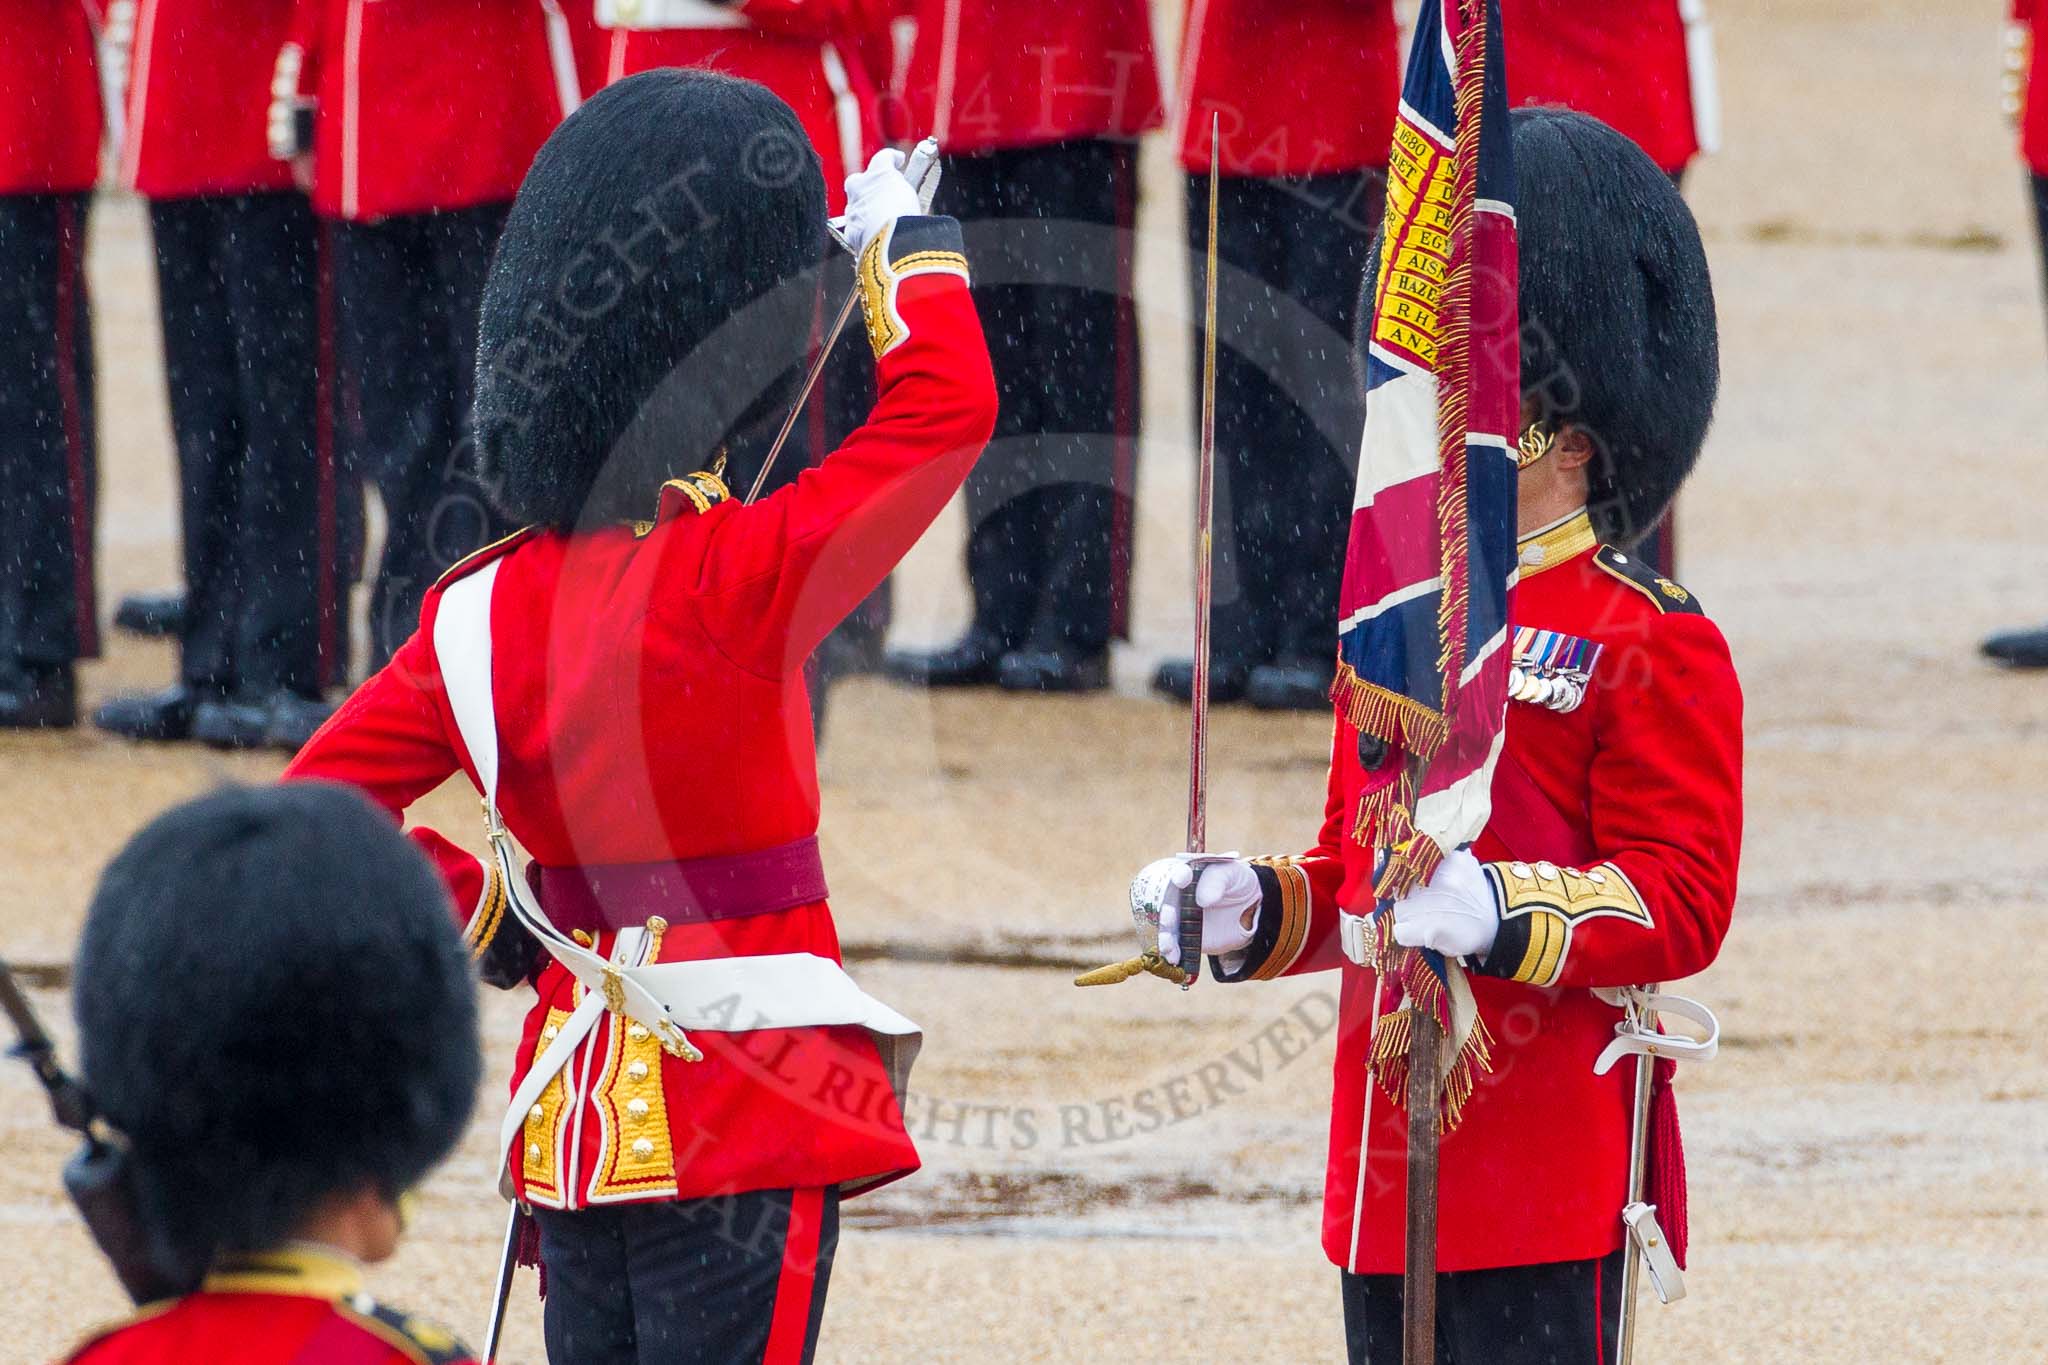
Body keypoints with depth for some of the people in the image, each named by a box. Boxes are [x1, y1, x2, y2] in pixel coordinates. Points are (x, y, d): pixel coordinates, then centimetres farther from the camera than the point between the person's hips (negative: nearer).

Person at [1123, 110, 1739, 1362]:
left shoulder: (1648, 640, -8)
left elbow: (1681, 901, -13)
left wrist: (1499, 913, -27)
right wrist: (1246, 910, 5)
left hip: (1548, 1170, -8)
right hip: (1390, 1160, 8)